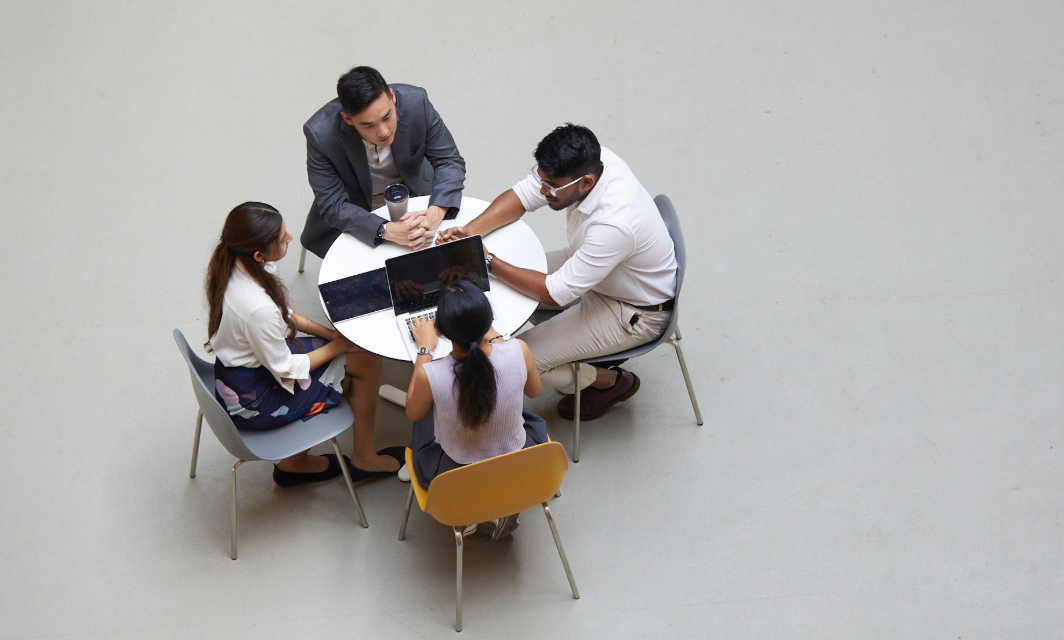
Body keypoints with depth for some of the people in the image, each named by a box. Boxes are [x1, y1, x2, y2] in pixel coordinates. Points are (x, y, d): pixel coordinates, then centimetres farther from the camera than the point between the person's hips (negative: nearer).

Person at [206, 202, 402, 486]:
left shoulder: (232, 265, -11)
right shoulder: (259, 309, -36)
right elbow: (286, 370, -21)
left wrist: (326, 332, -2)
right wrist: (337, 346, -9)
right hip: (251, 403, -8)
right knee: (367, 364, 0)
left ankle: (293, 463, 24)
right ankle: (364, 459, 23)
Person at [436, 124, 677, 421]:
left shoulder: (615, 224, -41)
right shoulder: (586, 161, -19)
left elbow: (555, 293, -33)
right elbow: (522, 195, -6)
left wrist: (488, 262, -28)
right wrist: (469, 231, -21)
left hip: (634, 313, -8)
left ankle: (611, 380, 15)